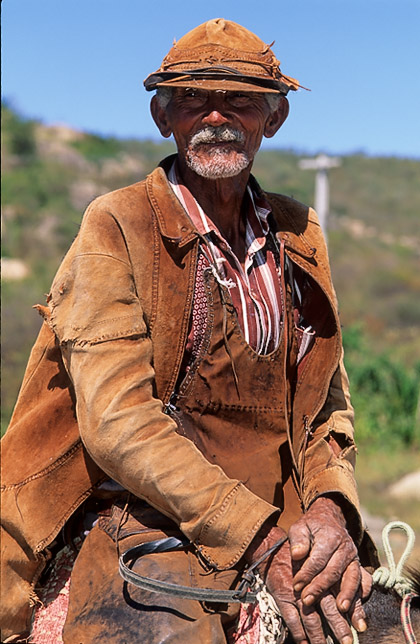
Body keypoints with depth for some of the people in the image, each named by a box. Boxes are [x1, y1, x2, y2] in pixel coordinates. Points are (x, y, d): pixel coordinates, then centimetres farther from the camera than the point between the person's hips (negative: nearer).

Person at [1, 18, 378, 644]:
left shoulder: (298, 235, 12)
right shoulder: (116, 225, -4)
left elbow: (327, 400, 14)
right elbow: (116, 417, -13)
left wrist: (329, 509, -6)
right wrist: (260, 538, -18)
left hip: (282, 521, 5)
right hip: (145, 520, -5)